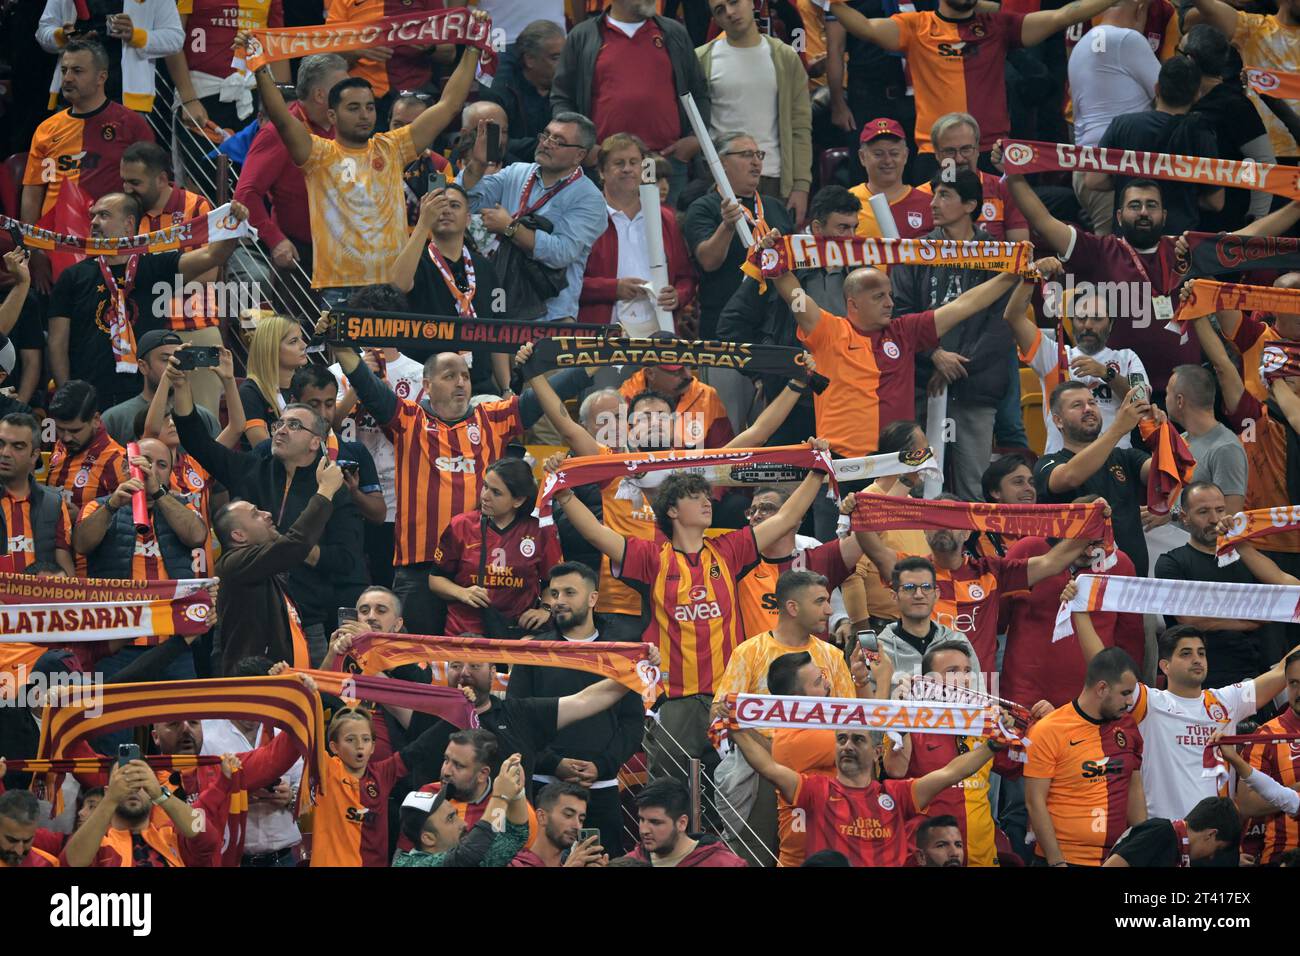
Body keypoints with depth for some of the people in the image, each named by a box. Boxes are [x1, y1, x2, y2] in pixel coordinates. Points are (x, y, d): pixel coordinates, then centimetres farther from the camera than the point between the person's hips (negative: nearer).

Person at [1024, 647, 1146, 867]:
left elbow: (1135, 791, 14)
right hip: (1063, 859, -5)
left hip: (1117, 857, 5)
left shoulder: (1127, 726, 7)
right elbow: (1035, 801, -9)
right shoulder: (1048, 731, -8)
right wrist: (1057, 862, -13)